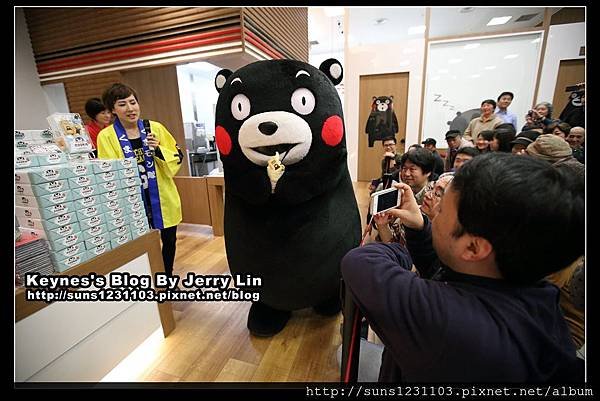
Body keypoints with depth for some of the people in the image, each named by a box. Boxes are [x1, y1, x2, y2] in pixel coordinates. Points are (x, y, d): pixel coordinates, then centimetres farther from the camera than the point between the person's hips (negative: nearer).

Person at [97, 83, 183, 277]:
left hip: (163, 198, 3)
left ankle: (168, 279, 40)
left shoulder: (155, 128, 0)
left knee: (169, 240, 16)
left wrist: (159, 151, -14)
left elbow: (177, 156, 2)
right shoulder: (106, 136, -6)